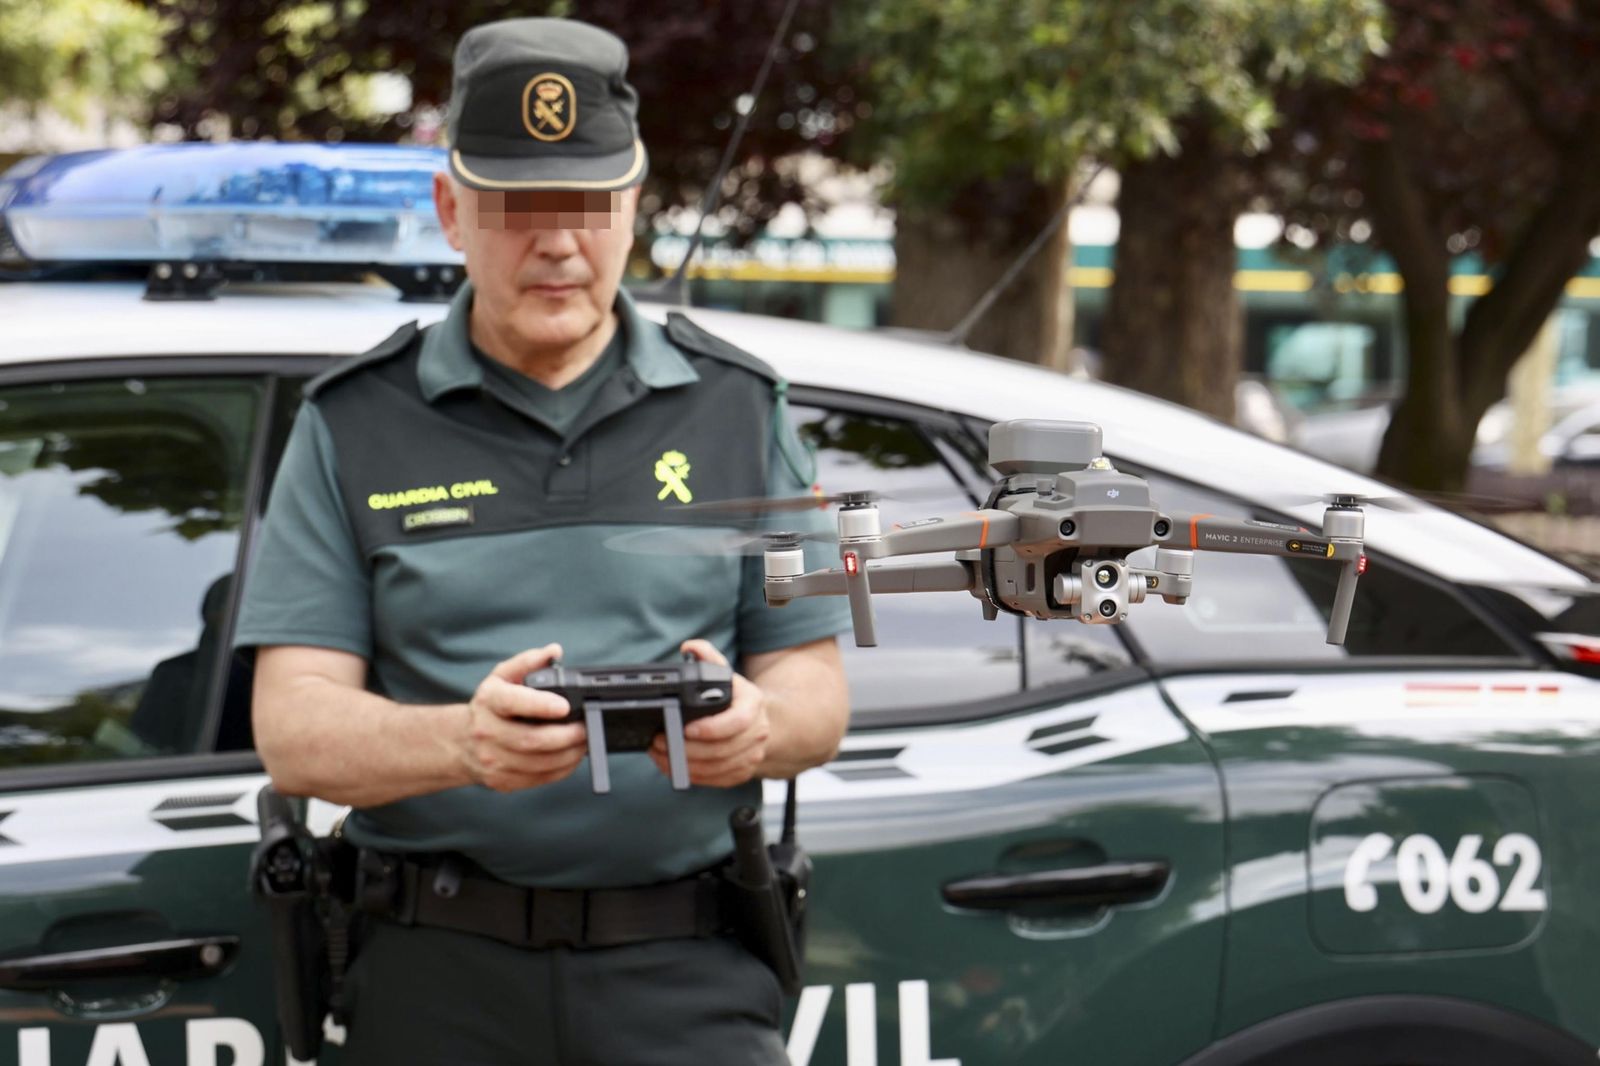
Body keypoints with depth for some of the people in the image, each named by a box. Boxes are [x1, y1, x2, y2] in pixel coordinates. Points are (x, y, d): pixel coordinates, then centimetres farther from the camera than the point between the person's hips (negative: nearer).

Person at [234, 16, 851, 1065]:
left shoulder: (737, 408, 10)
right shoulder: (355, 426, 5)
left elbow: (816, 689, 10)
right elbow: (294, 729, -2)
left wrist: (753, 729, -15)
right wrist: (462, 741, -23)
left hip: (688, 974, 1)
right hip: (439, 976, 0)